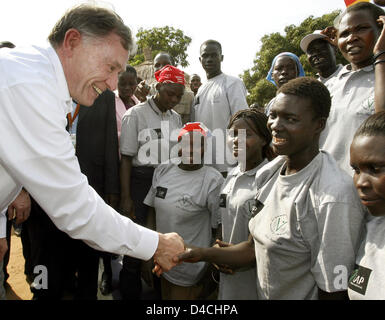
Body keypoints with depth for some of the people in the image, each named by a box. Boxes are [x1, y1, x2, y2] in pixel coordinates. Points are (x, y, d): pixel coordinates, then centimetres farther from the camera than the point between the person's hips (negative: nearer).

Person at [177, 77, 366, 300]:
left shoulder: (333, 196, -28)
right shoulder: (267, 174, -4)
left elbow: (334, 291, -22)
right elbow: (255, 247, 4)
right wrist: (203, 254, -7)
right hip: (261, 293, 7)